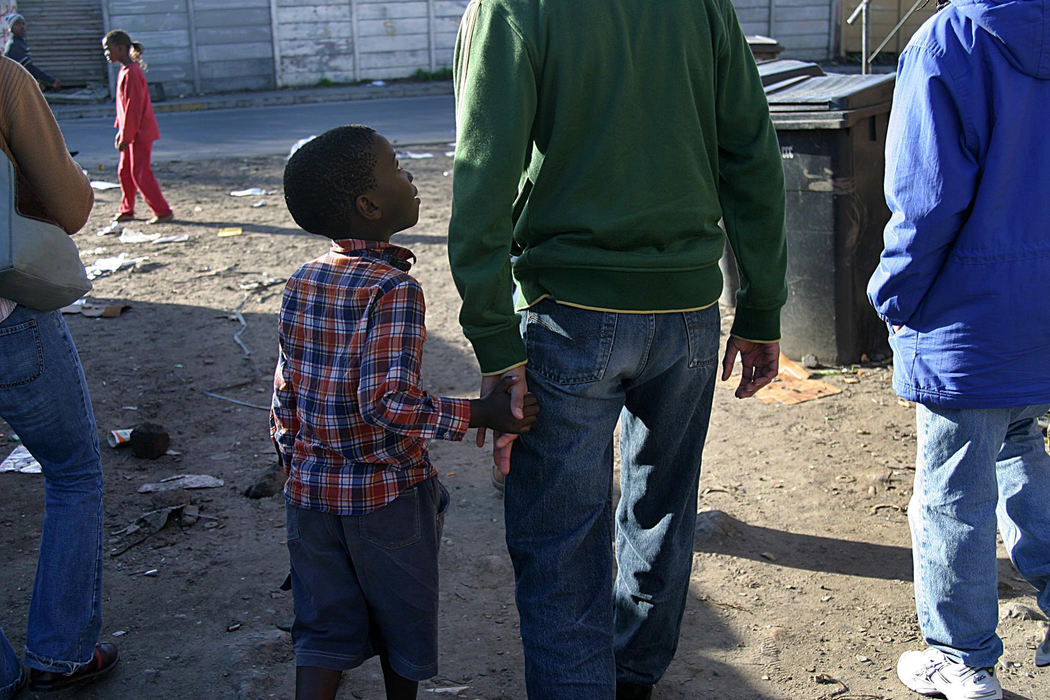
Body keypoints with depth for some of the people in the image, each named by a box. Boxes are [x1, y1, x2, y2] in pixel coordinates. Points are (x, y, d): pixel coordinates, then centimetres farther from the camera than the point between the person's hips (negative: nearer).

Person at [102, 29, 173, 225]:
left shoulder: (131, 73, -20)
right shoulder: (125, 71, 12)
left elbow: (133, 108, -22)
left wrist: (125, 137, -20)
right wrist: (120, 131, 18)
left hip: (140, 133, -10)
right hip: (132, 133, 10)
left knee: (140, 173, -5)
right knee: (124, 171, 15)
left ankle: (163, 211, 1)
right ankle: (127, 210, 25)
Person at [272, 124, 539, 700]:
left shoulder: (301, 283, 1)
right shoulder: (393, 289, -20)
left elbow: (285, 394, 7)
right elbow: (390, 403, -28)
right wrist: (482, 413, -22)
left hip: (310, 487, 5)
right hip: (387, 491, -5)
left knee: (324, 627, 14)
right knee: (401, 621, 18)